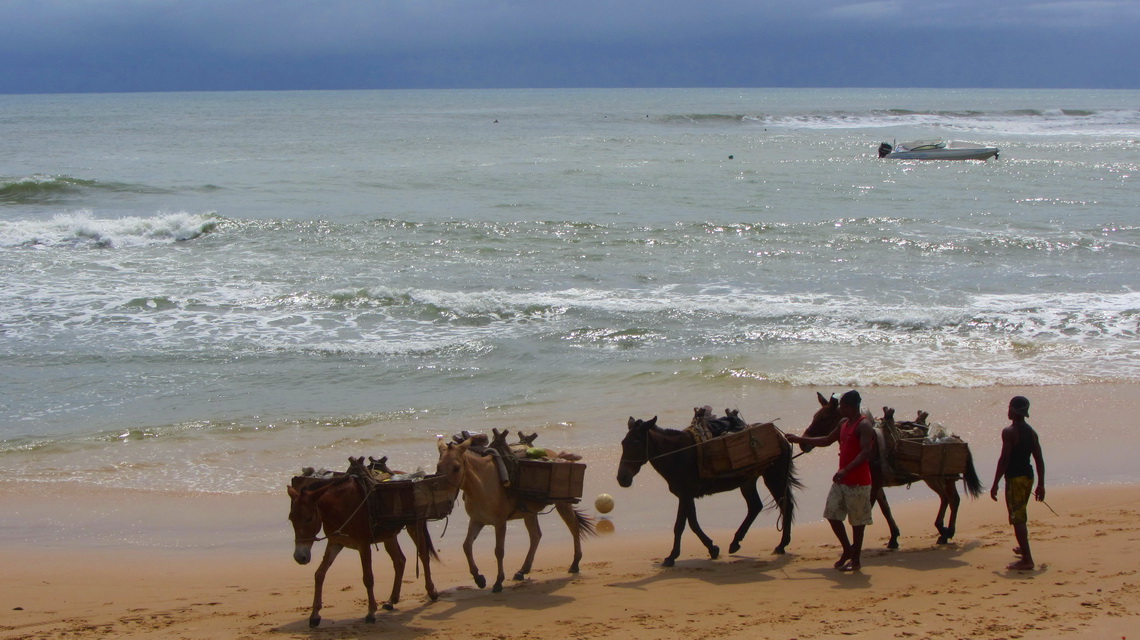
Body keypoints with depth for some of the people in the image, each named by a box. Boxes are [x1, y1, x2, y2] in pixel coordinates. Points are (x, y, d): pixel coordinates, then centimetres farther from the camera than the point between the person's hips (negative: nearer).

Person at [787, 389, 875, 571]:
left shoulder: (863, 425, -15)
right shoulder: (844, 423, 13)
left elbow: (865, 453, -27)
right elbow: (827, 440, 27)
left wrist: (845, 470, -37)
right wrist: (800, 439, 25)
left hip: (858, 482, -9)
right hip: (841, 480, 9)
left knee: (857, 520, 1)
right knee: (832, 514, 10)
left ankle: (856, 559, 11)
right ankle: (848, 550, 25)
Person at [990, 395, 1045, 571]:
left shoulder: (1009, 432, -15)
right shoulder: (1031, 432, 8)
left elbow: (1004, 459, -19)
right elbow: (1039, 459, 9)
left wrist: (995, 484, -14)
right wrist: (1040, 484, 14)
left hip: (1015, 477, -8)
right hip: (1028, 476, 8)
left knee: (1017, 518, -8)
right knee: (1021, 515, 27)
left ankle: (1027, 559, -12)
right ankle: (1023, 547, 45)